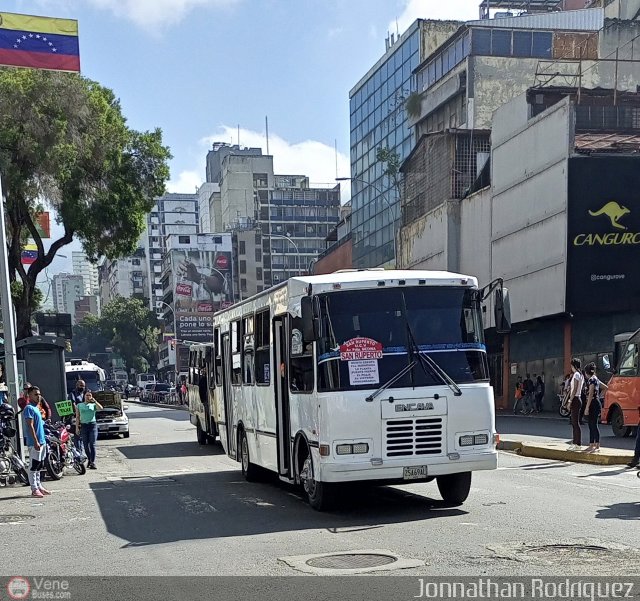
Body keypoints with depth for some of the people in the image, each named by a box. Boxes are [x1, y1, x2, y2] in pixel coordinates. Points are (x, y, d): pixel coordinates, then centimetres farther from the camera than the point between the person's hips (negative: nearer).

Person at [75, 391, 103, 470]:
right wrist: (77, 427, 2)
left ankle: (93, 462, -13)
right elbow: (77, 417, 10)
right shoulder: (79, 405, 12)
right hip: (83, 425, 2)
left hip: (93, 425, -2)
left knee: (92, 444, -10)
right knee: (86, 445, 5)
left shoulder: (93, 405, 10)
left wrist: (94, 401, -11)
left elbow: (100, 408, -11)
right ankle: (89, 460, 22)